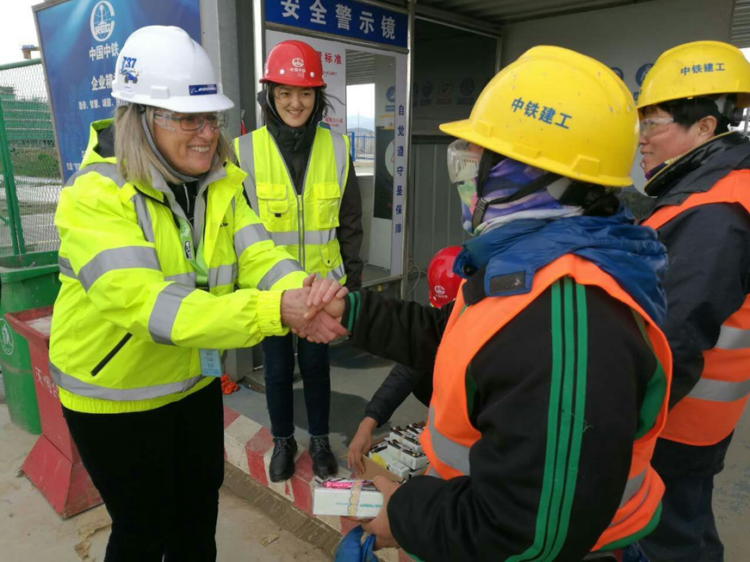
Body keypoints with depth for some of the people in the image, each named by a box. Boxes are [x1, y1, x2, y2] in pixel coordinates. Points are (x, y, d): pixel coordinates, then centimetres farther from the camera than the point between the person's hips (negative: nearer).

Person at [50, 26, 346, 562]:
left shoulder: (220, 184, -4)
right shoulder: (96, 196, -25)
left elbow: (254, 252, -16)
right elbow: (145, 303, -37)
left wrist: (301, 291, -39)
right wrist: (275, 310, -47)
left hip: (195, 379, 6)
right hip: (116, 396, -5)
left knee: (200, 507, 24)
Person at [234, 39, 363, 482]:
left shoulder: (336, 149, -5)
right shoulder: (246, 152, -9)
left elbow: (351, 223, 3)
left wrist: (353, 280, 5)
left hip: (322, 283, 1)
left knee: (316, 364, 16)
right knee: (278, 368, 14)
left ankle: (320, 439, 37)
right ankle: (283, 441, 37)